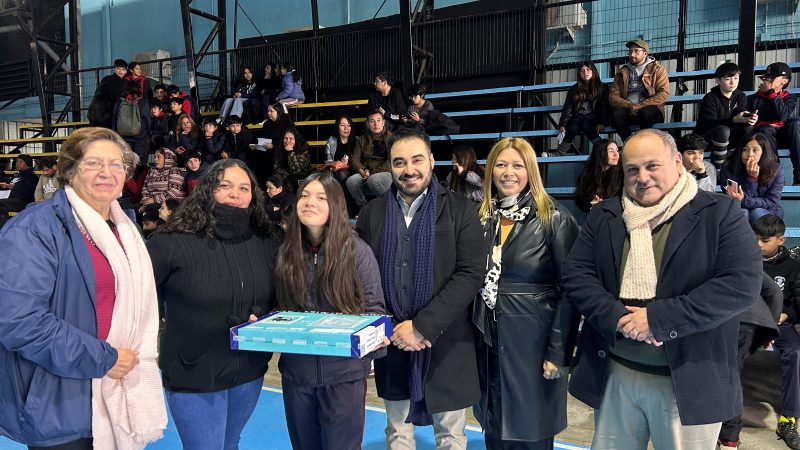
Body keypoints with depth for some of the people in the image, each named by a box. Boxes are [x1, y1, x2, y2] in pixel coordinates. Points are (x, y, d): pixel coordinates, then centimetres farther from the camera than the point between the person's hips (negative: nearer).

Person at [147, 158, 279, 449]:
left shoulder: (264, 242, -1)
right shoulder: (175, 240, -15)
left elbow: (278, 298, 10)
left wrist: (264, 319, -9)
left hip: (249, 372, 5)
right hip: (193, 375, -4)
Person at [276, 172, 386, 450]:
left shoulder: (357, 251, -9)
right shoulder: (286, 252, 2)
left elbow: (374, 308, -4)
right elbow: (278, 308, 12)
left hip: (343, 371, -3)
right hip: (296, 369, 4)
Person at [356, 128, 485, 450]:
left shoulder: (459, 210, -5)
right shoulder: (372, 213, 3)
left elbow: (471, 274, -13)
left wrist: (422, 326, -18)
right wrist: (391, 328, -10)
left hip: (446, 344, -2)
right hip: (393, 342, 2)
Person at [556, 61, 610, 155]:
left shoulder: (602, 87, 13)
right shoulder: (574, 89, 18)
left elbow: (604, 107, 1)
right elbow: (567, 108, 8)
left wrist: (602, 123, -16)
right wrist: (563, 124, -8)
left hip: (593, 119, -2)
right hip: (577, 118, 2)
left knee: (586, 126, -36)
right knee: (572, 128, -32)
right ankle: (558, 155, -33)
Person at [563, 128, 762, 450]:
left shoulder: (720, 213, -5)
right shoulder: (604, 215, 6)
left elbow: (743, 284, -15)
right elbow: (575, 273, 0)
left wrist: (658, 318, -19)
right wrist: (618, 318, -16)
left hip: (689, 380, -3)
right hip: (613, 375, 3)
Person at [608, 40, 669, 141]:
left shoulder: (657, 69, 7)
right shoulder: (622, 72, 15)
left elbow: (664, 94, -6)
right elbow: (613, 96, 4)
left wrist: (641, 106, -18)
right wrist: (630, 105, -15)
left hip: (649, 108, -2)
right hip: (628, 111, 2)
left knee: (647, 111, -36)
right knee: (617, 112, -30)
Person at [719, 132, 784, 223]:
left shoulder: (775, 169, -11)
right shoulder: (728, 168, -16)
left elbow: (772, 203, -15)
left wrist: (743, 200, -33)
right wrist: (751, 178, -32)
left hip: (767, 213, 1)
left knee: (757, 213, -31)